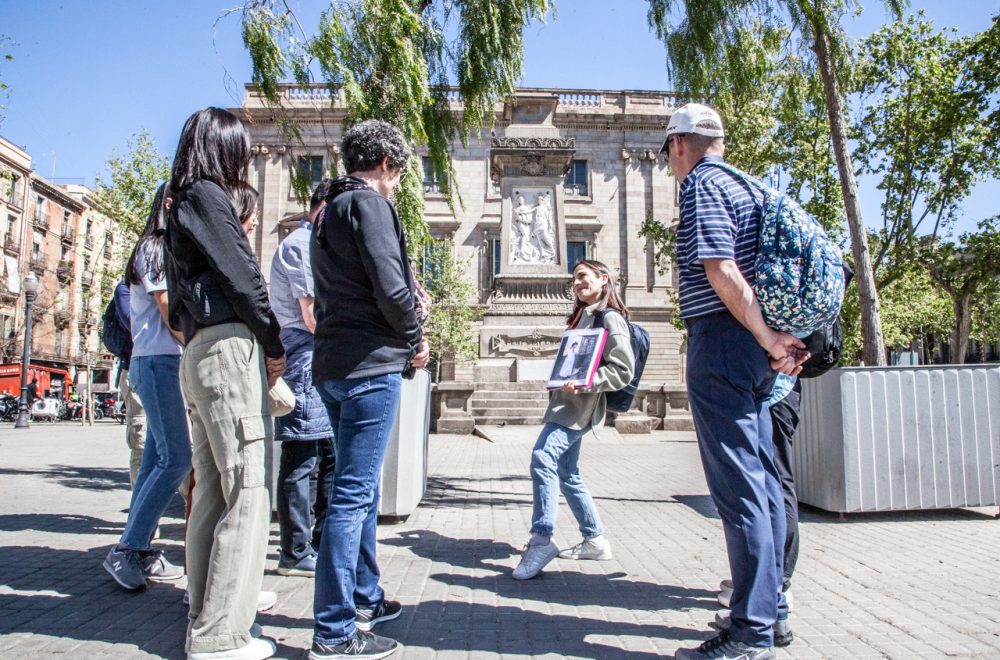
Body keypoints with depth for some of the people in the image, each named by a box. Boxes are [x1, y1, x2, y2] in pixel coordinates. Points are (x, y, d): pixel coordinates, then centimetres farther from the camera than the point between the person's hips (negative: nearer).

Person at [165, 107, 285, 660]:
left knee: (212, 492, 11)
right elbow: (241, 276, -12)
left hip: (198, 353, 10)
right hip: (229, 347, -10)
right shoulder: (207, 196, -4)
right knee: (247, 494, -9)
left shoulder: (182, 205, 24)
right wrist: (274, 344, -2)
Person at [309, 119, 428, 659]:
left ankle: (364, 599, 30)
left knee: (359, 489, 18)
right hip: (370, 363, -10)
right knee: (353, 494, -6)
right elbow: (390, 286, -18)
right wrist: (415, 341, -3)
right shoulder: (368, 203, -8)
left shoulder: (329, 209, 21)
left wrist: (403, 333, 13)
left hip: (333, 363, 10)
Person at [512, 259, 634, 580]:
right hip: (567, 402, 10)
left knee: (543, 456, -24)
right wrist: (563, 380, 13)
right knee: (567, 473, 12)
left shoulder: (610, 318, -9)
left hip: (580, 405, -10)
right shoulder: (582, 315, 19)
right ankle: (595, 540, 23)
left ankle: (541, 540, -23)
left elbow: (623, 370, -17)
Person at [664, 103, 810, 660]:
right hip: (755, 344, 9)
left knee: (738, 486, -7)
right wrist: (775, 340, 12)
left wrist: (769, 339, -14)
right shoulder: (747, 186, 21)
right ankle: (773, 608, 23)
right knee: (762, 478, 13)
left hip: (721, 339, -9)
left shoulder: (702, 186, -7)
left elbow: (722, 271, -19)